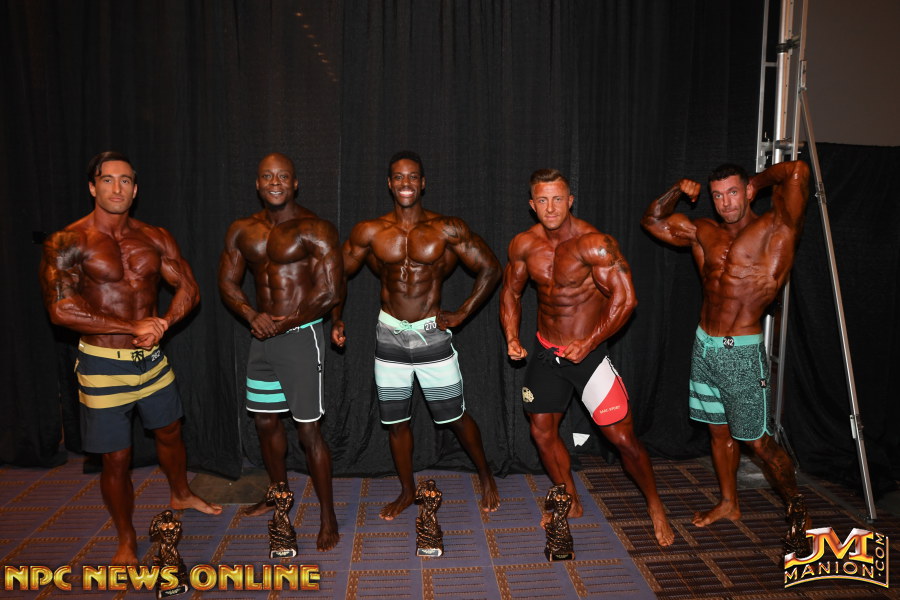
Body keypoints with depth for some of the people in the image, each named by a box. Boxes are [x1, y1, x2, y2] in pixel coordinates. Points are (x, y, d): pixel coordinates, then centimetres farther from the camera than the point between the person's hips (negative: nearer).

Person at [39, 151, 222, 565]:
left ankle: (181, 495, 51)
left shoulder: (154, 238, 1)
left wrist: (163, 324, -18)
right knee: (116, 458, 6)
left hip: (152, 359, 5)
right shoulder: (67, 244, -12)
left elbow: (188, 288, 1)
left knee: (169, 433, 23)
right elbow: (60, 310, -21)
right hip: (103, 364, -4)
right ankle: (126, 542, 28)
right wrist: (134, 326, -23)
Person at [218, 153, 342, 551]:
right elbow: (227, 282, 9)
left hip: (301, 337, -6)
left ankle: (328, 518, 11)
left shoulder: (314, 230, -10)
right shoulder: (242, 231, 9)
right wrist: (252, 315, -10)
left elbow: (330, 291, -15)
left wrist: (286, 323, -16)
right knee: (265, 421, 18)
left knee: (308, 430, -4)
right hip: (262, 338, 7)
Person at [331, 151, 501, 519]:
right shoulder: (369, 232, -1)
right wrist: (336, 319, 2)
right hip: (389, 336, 2)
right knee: (395, 420, 12)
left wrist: (462, 313, -5)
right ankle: (407, 491, 33)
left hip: (432, 333, -2)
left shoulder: (447, 229, -6)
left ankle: (486, 477, 32)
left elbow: (490, 269, -1)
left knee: (455, 416, 6)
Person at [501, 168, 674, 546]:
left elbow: (625, 298, -21)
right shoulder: (524, 245, -2)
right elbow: (511, 291, 12)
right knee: (542, 432, 12)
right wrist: (512, 337, -1)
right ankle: (571, 503, 35)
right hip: (545, 352, 5)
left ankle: (655, 506, 24)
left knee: (623, 438, -3)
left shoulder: (593, 244, -18)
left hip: (588, 352, -5)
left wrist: (588, 343, -25)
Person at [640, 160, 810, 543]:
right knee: (719, 431, 18)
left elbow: (797, 171, -21)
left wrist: (757, 182, -4)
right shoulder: (703, 233, 8)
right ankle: (729, 504, 35)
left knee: (758, 441, 1)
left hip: (742, 353, -6)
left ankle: (796, 507, 24)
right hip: (704, 346, 6)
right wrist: (677, 192, 4)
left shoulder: (773, 229, -9)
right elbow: (652, 220, 18)